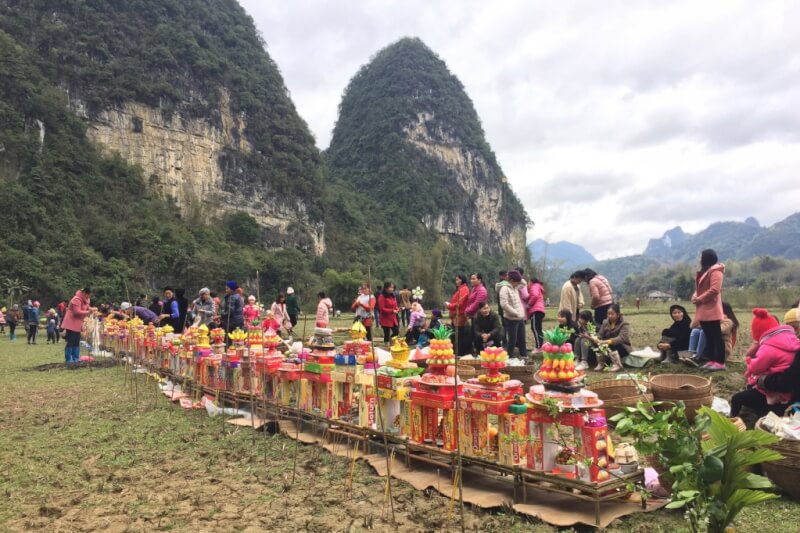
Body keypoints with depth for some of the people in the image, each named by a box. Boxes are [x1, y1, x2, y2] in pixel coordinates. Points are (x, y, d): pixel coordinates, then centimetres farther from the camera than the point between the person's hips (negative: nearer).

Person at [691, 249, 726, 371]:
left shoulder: (715, 271, -11)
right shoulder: (704, 271, 20)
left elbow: (714, 290, -20)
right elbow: (699, 288, 23)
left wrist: (699, 299, -14)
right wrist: (695, 296, 3)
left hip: (711, 310, -10)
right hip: (703, 310, 10)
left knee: (716, 336, -6)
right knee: (709, 336, 11)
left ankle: (720, 362, -3)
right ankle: (712, 360, 16)